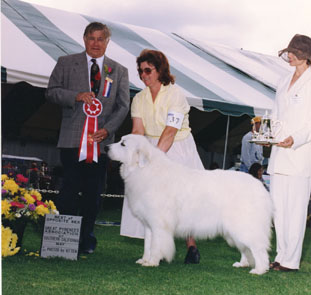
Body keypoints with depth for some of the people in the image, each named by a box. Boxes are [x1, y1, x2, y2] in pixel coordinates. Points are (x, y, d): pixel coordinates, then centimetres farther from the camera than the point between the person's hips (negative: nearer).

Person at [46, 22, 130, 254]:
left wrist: (107, 129, -8)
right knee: (69, 189, -7)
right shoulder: (66, 63, 11)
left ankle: (87, 240, 14)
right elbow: (52, 91, 6)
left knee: (93, 193, 4)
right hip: (73, 139, -1)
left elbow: (123, 106, 8)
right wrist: (76, 96, -12)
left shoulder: (119, 71, 13)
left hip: (102, 141, 2)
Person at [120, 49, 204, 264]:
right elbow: (138, 130, -4)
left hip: (178, 151, -5)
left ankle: (192, 246, 0)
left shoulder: (175, 94, -11)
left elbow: (170, 133, -19)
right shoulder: (139, 98, 6)